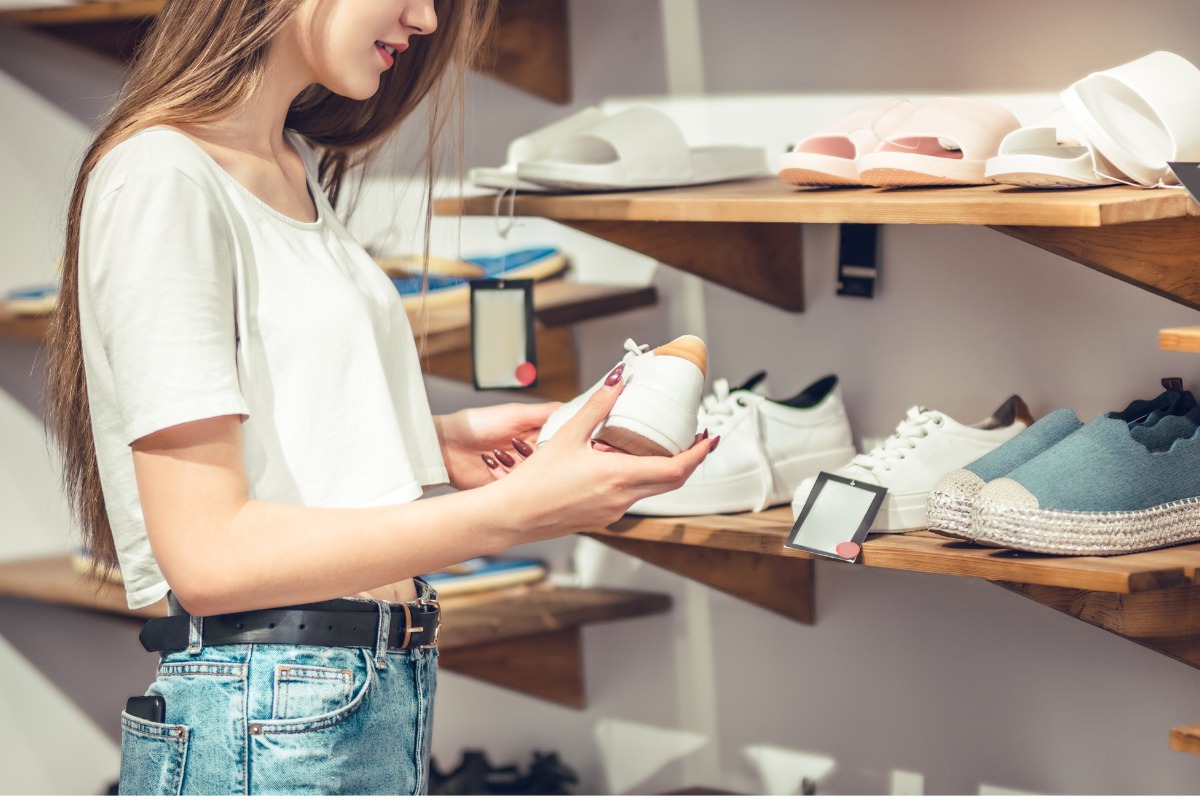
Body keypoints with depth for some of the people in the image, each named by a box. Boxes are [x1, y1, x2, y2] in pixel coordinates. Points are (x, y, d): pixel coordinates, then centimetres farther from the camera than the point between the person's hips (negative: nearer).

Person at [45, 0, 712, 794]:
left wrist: (442, 440, 3)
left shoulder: (298, 169, 13)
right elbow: (208, 554, -20)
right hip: (264, 722, -8)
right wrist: (514, 509, -22)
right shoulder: (162, 182, -14)